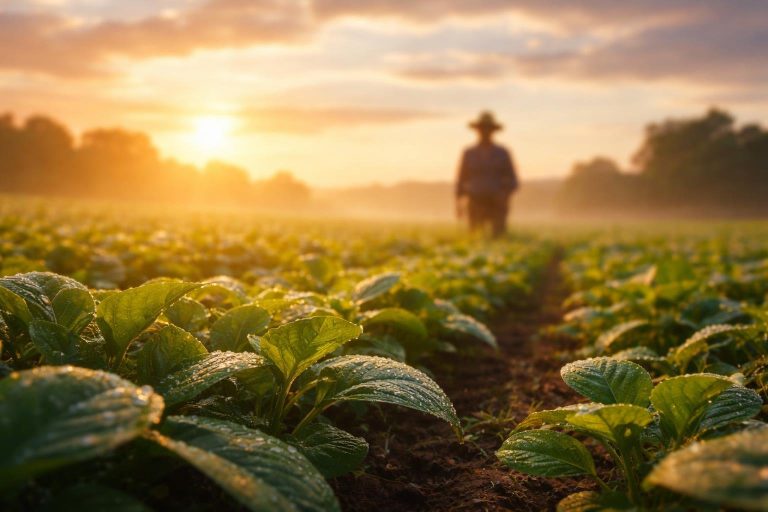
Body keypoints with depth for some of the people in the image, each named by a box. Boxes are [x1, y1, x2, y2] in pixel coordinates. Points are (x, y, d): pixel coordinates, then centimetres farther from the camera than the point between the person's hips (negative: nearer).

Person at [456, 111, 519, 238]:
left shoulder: (502, 153, 3)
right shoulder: (468, 153, 6)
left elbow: (512, 181, 4)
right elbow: (461, 180, 9)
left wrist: (503, 195, -15)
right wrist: (459, 203, 1)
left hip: (497, 207, 0)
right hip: (476, 206, 1)